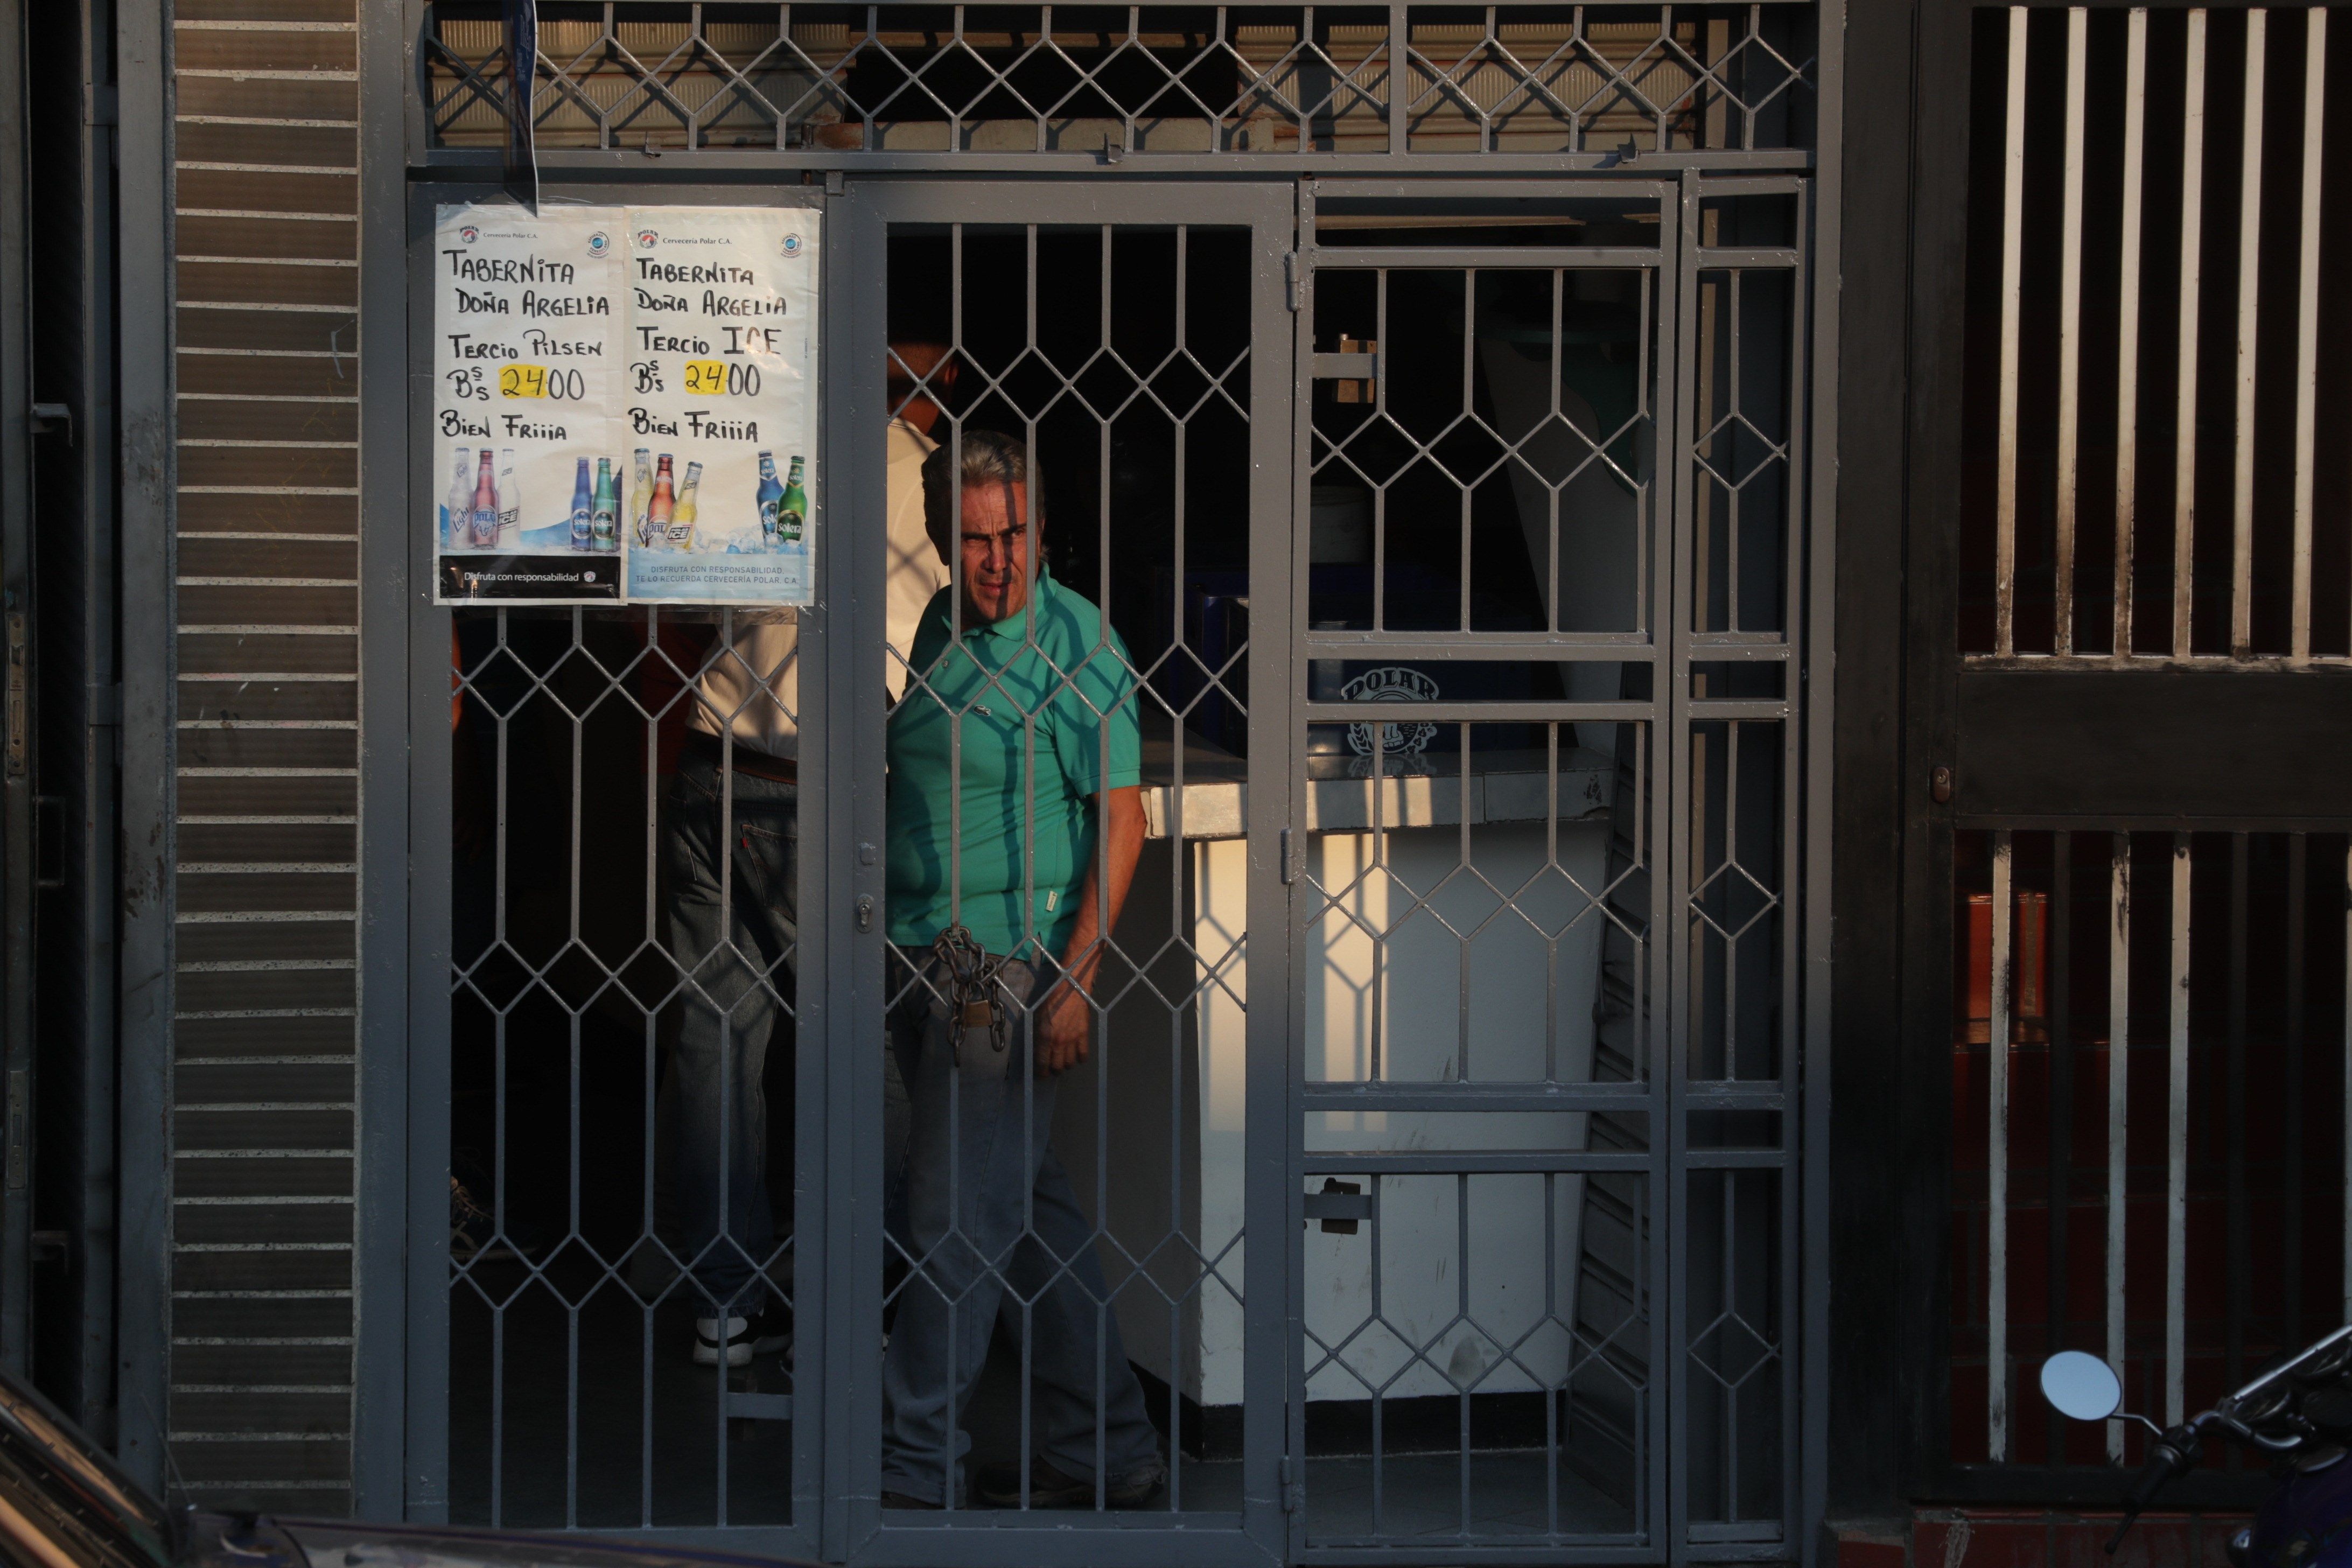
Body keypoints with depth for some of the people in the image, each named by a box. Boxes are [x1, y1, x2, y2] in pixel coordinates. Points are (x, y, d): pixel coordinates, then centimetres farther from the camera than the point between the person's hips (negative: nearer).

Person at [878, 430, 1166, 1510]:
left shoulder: (1077, 642, -10)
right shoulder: (940, 626, 11)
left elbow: (1121, 819, -12)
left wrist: (1076, 977, -17)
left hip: (1012, 965, -8)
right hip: (926, 963, 8)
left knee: (955, 1217, -5)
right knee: (1026, 1206, 13)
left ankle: (913, 1468, 3)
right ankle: (1108, 1452, 23)